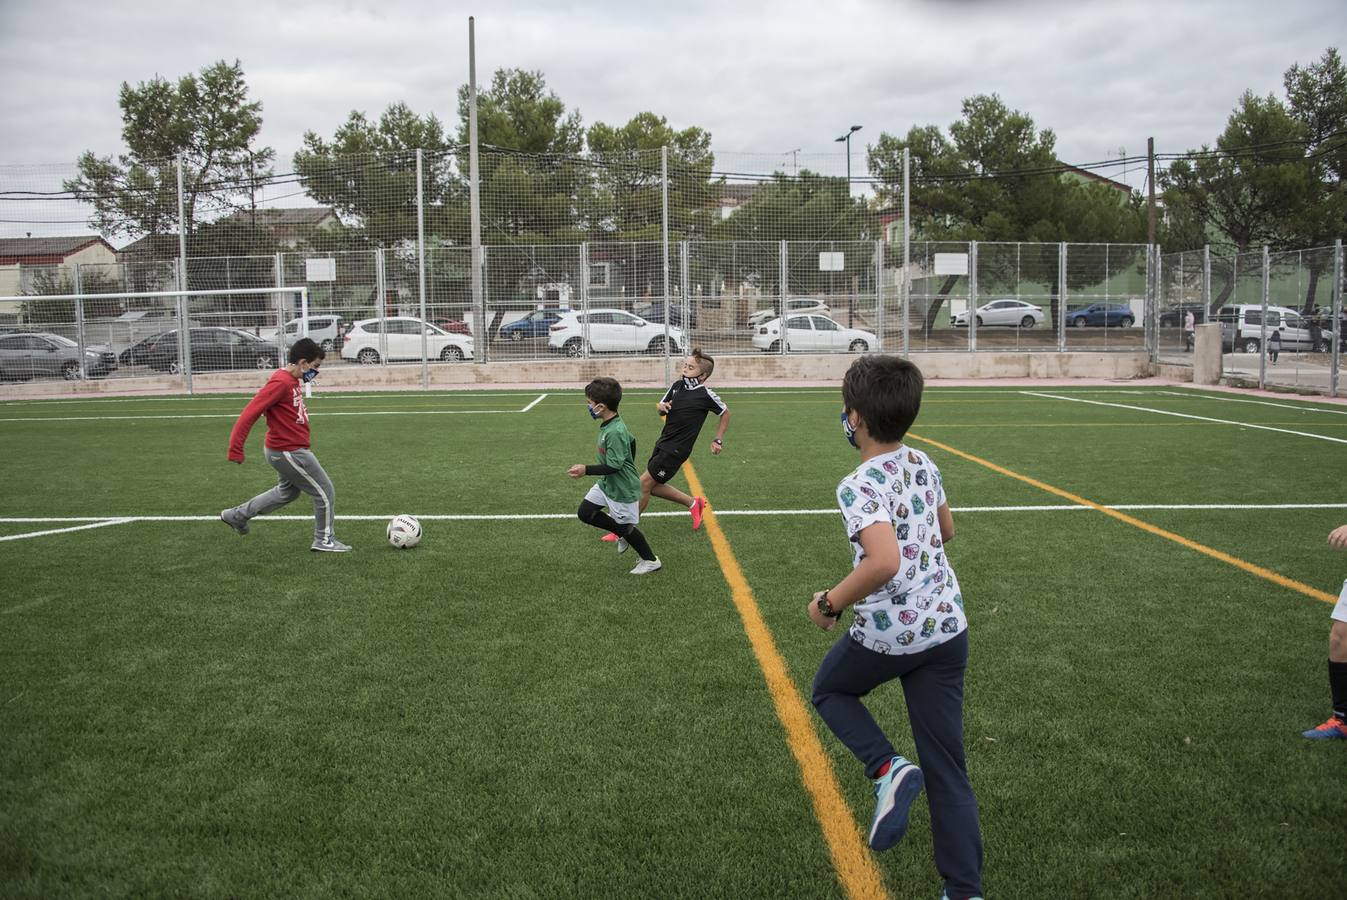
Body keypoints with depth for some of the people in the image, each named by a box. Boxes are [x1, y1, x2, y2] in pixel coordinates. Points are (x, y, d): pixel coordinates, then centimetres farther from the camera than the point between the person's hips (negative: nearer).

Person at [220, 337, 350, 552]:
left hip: (291, 449, 10)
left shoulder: (293, 380, 5)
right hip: (289, 452, -10)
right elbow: (249, 413, -24)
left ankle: (237, 515, 37)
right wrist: (235, 449, -23)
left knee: (287, 492, 28)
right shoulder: (281, 383, -23)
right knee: (325, 494, 2)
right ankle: (325, 541, 18)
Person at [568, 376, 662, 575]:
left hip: (622, 489, -9)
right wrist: (628, 465, 27)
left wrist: (586, 470, -26)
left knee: (625, 526, 7)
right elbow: (631, 442, 14)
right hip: (606, 484, 9)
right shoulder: (611, 425, -1)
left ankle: (651, 561, 26)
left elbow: (613, 466, -30)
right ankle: (622, 534, 24)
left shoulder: (614, 432, -31)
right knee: (585, 512, 9)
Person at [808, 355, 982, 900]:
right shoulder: (924, 465, 4)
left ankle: (887, 768, 2)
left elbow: (884, 562, -34)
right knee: (947, 767, 12)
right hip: (947, 629, 6)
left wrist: (830, 603, -20)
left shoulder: (859, 486, -19)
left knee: (829, 691, 26)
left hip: (886, 635, -6)